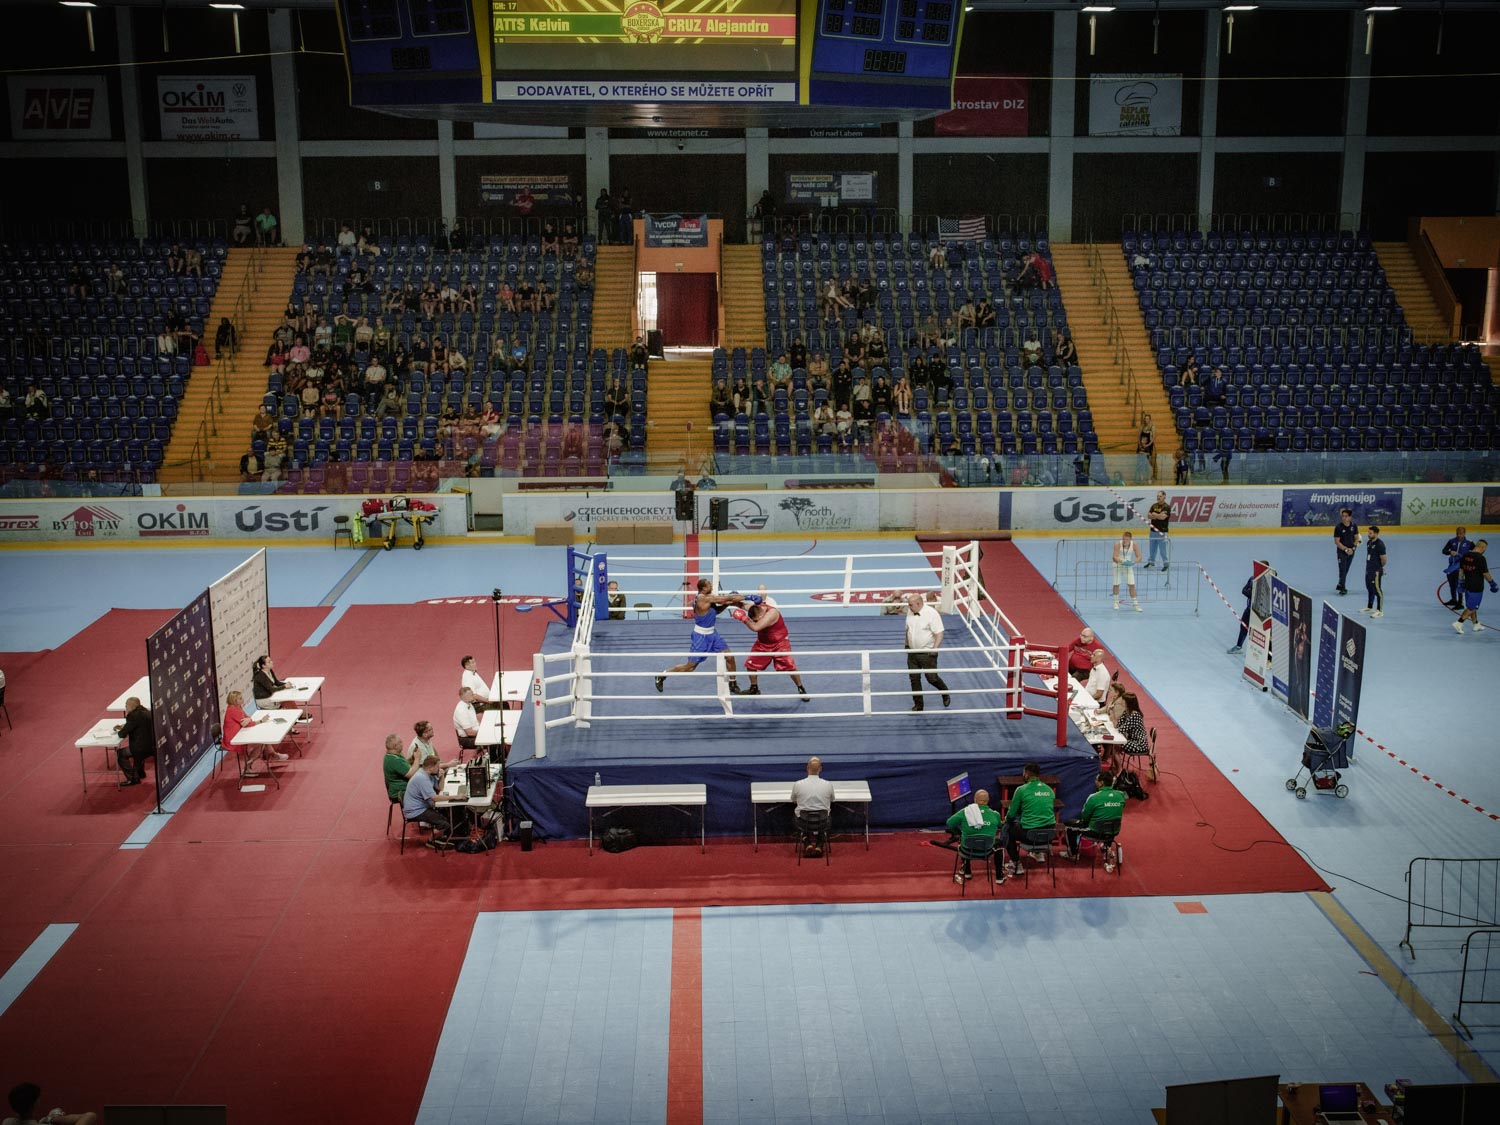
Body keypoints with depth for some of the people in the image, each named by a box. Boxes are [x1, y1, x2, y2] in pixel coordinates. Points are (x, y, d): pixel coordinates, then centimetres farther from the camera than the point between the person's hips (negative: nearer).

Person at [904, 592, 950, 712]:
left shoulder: (932, 614, -17)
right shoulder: (910, 612, 2)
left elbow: (939, 634, -16)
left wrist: (935, 649, -22)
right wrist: (907, 644, 17)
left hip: (927, 653, -6)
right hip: (912, 652, 6)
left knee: (932, 678, 2)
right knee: (914, 679, 6)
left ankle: (945, 693, 31)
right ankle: (918, 705, 17)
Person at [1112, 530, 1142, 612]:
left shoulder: (1134, 545, -16)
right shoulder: (1118, 545, -23)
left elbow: (1139, 557, -16)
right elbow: (1114, 557, -30)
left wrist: (1133, 562, -36)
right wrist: (1123, 562, -47)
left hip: (1128, 566, 1)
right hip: (1117, 566, -1)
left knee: (1132, 585, -4)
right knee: (1116, 584, 5)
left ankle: (1135, 603, 5)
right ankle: (1116, 602, 26)